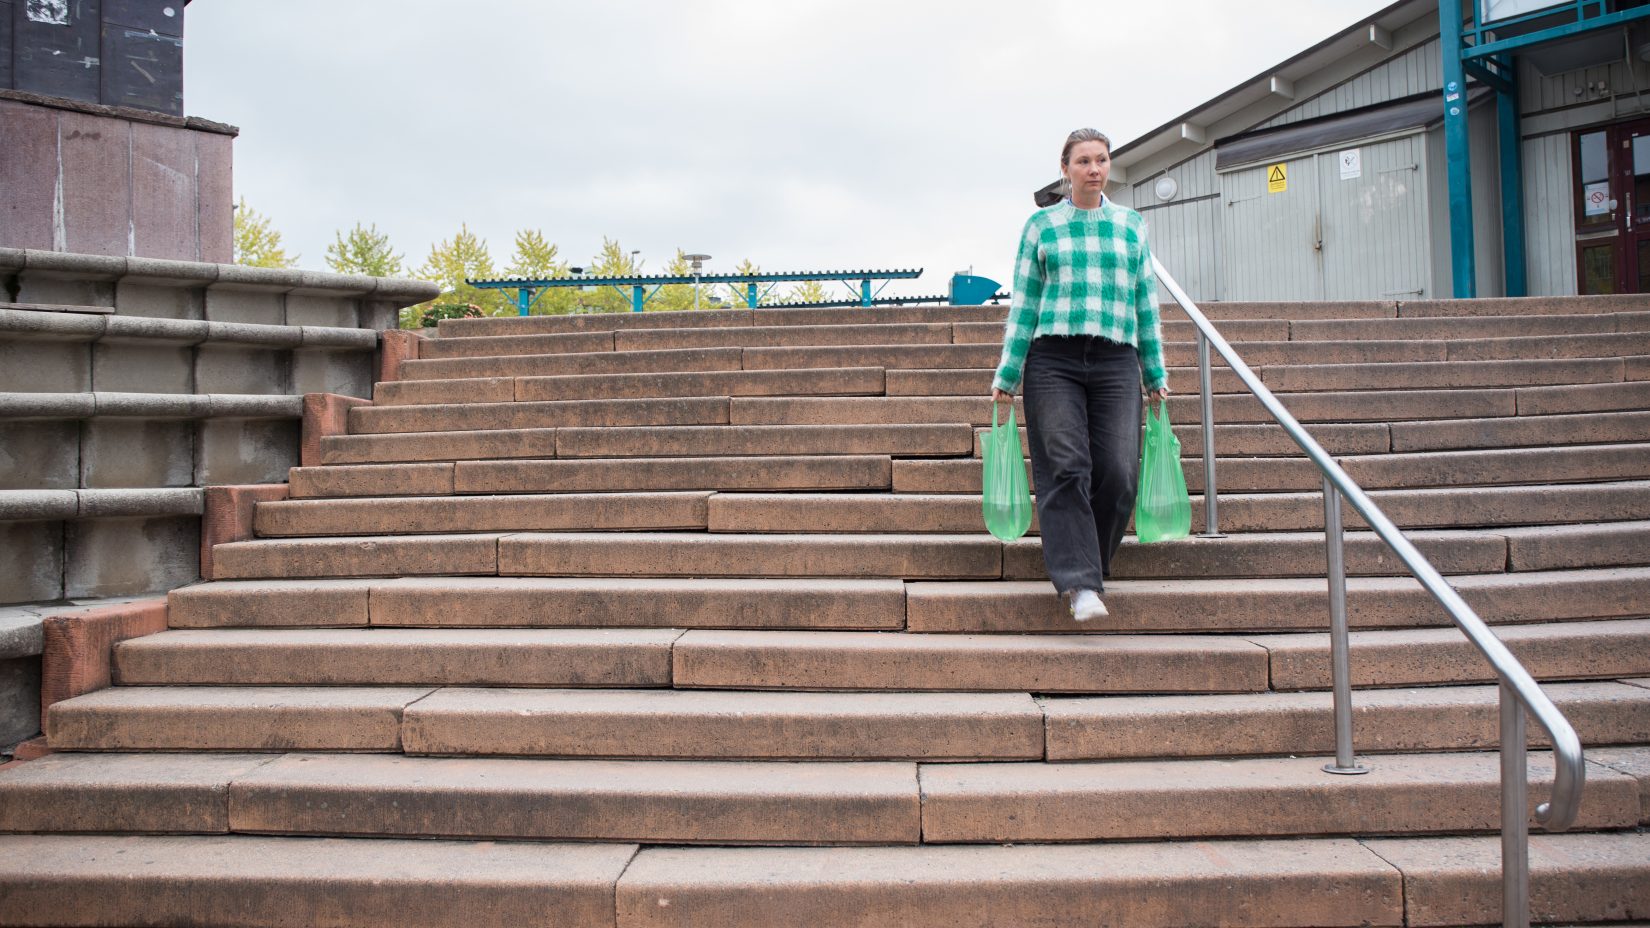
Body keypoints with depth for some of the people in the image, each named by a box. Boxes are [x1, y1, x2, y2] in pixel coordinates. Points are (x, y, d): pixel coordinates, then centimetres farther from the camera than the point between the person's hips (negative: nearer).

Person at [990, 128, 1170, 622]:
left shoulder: (1132, 225, 15)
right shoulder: (1041, 225, 10)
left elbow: (1146, 303, 17)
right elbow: (1023, 304, 9)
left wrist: (1156, 374, 16)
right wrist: (1007, 375, 4)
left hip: (1115, 362, 2)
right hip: (1053, 361, -2)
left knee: (1117, 473, -7)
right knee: (1065, 469, -11)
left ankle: (1086, 563, 13)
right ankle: (1080, 583, -11)